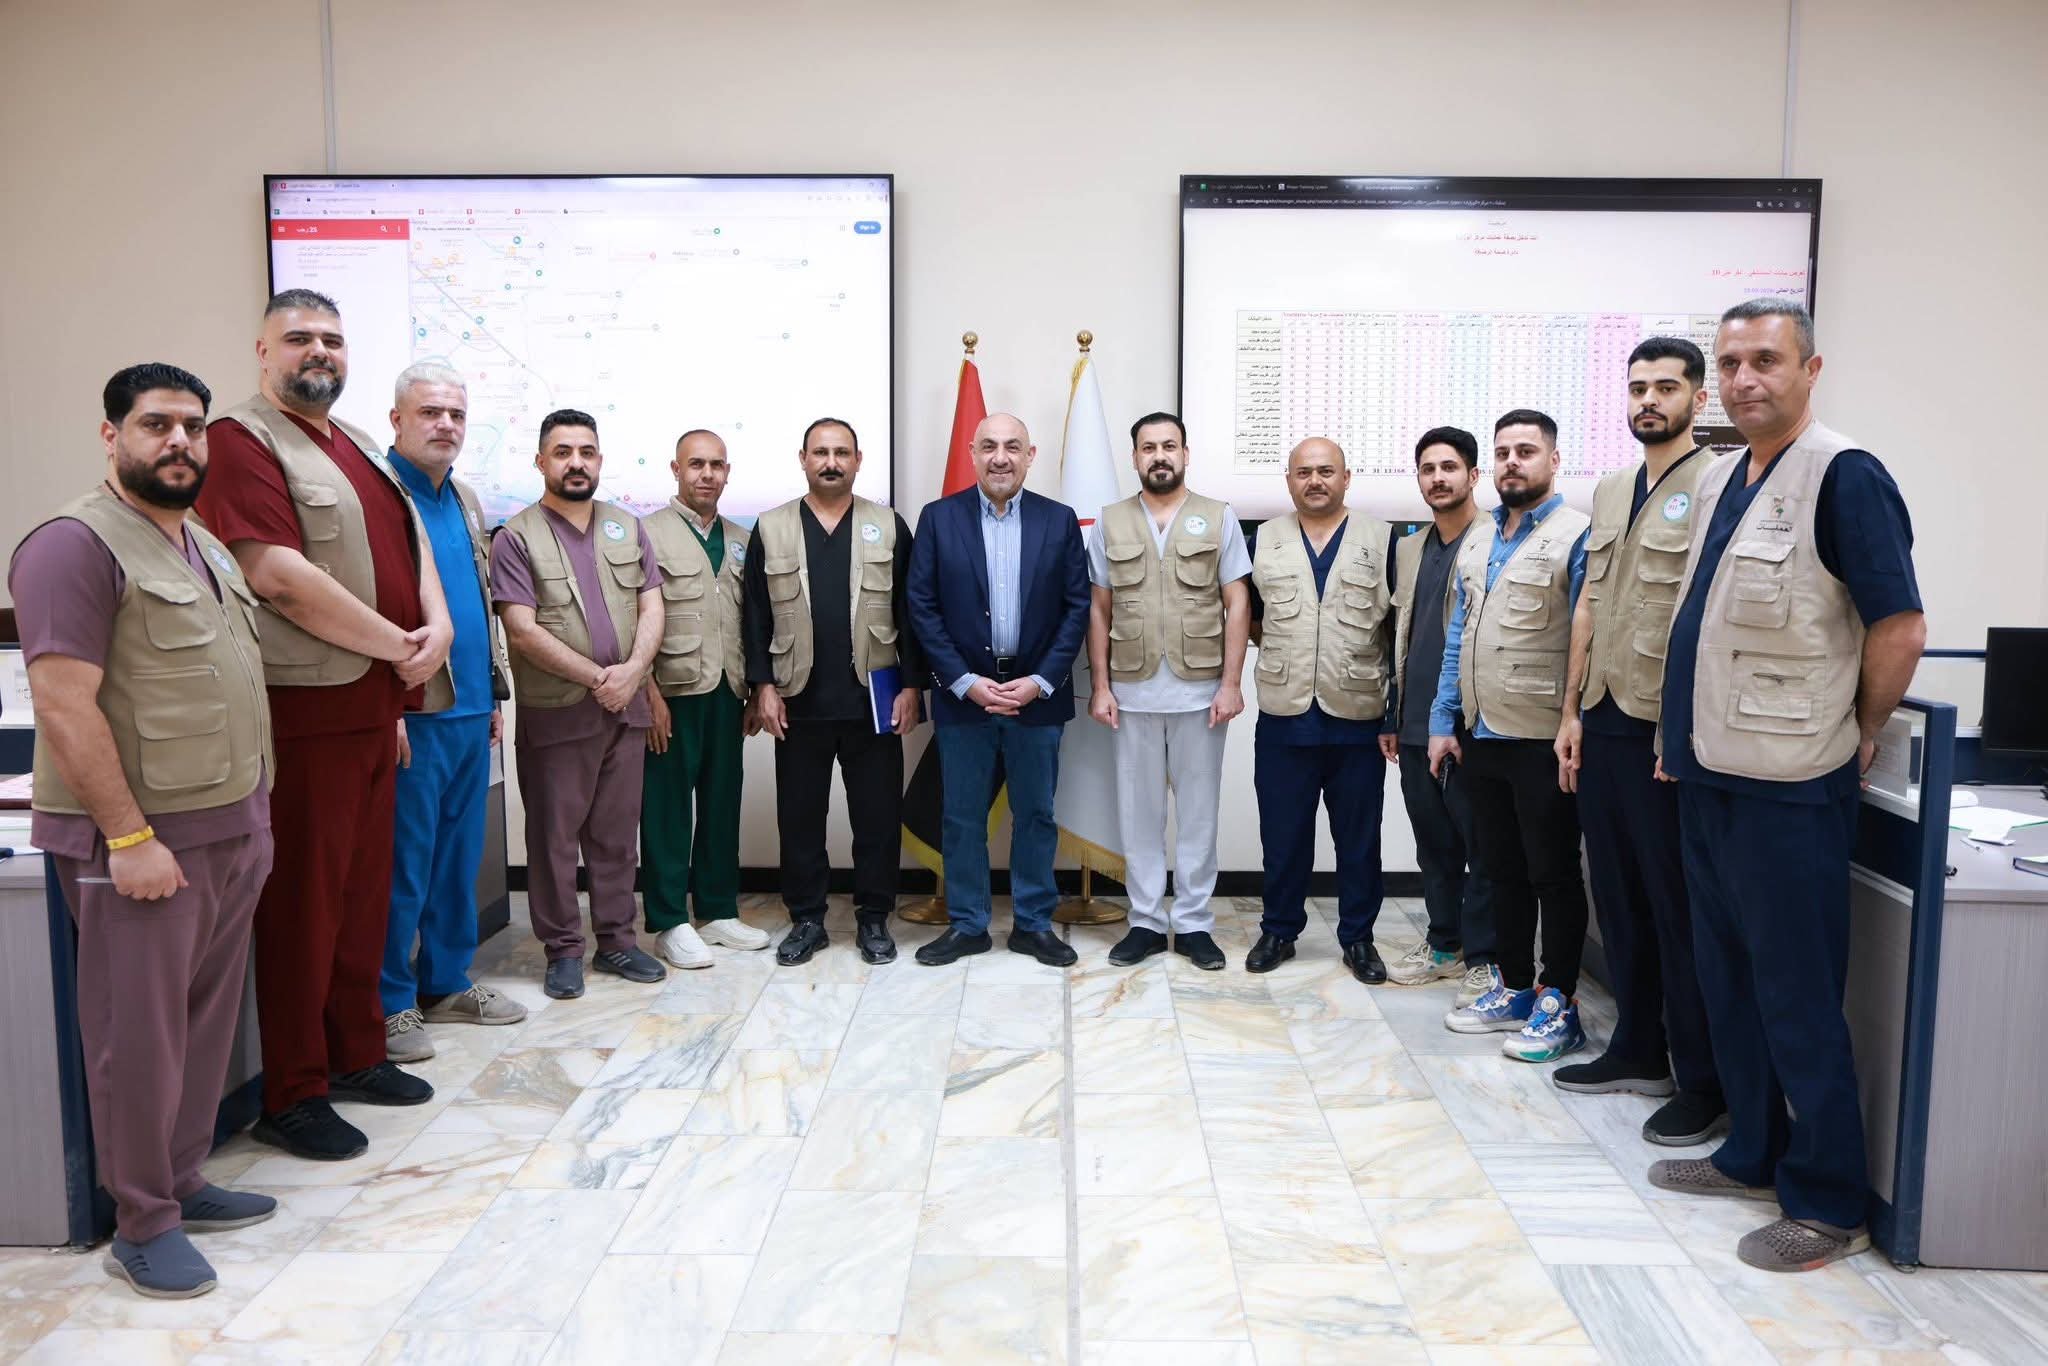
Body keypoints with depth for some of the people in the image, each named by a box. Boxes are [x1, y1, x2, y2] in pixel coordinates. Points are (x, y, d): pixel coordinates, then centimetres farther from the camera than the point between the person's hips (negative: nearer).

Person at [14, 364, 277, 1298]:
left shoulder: (205, 546, 15)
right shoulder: (77, 544, -12)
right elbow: (65, 707, -19)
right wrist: (130, 838, -20)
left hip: (232, 829, 8)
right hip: (142, 841, -8)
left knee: (206, 1021, 15)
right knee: (140, 1034, 2)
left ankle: (181, 1181, 29)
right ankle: (142, 1225, 15)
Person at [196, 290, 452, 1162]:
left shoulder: (358, 446, 18)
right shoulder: (241, 439, -10)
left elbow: (412, 545, 16)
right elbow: (277, 575, -20)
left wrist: (436, 629, -4)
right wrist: (398, 646, -15)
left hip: (374, 705, 8)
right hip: (303, 708, -8)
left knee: (364, 892, 16)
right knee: (303, 902, 0)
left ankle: (358, 1056, 30)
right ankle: (292, 1097, 12)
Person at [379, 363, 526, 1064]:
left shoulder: (464, 499, 16)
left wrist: (495, 691, 19)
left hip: (471, 714, 8)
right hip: (412, 715, -8)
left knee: (459, 856, 15)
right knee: (403, 861, 1)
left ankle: (446, 982, 27)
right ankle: (391, 1002, 14)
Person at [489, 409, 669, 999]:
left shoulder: (627, 526, 9)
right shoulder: (517, 538, -5)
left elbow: (651, 607, 4)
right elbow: (523, 630, -13)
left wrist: (631, 671, -13)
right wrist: (596, 677, -15)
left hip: (625, 708, 4)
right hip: (554, 715, -4)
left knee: (617, 833, 12)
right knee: (554, 837, 5)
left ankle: (616, 939, 23)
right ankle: (563, 950, 16)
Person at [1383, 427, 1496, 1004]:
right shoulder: (1410, 548, 14)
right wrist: (1392, 716, 14)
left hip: (1473, 723, -6)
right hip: (1417, 724, 6)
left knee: (1480, 845, 3)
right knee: (1433, 842, 14)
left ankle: (1482, 957, 14)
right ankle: (1444, 942, 26)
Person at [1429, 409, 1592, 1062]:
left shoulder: (1575, 536, -8)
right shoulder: (1478, 543, 14)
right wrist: (1442, 722, 11)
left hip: (1544, 740, -7)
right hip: (1483, 737, 7)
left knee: (1553, 874, 4)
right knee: (1502, 869, 16)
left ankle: (1558, 1007, 15)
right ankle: (1514, 988, 29)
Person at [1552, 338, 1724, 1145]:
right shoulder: (1610, 492, 15)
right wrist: (1571, 711, 13)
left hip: (1668, 730, -7)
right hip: (1603, 723, 7)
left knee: (1679, 908, 1)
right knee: (1617, 895, 14)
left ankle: (1702, 1083, 14)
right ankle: (1637, 1051, 29)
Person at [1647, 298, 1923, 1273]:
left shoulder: (1843, 477, -13)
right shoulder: (1718, 479, 12)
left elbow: (1900, 627, -15)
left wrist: (1857, 737, -4)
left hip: (1788, 789, -8)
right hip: (1710, 775, 8)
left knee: (1798, 998, 1)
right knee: (1728, 978, 17)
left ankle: (1826, 1203, 16)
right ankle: (1753, 1155, 32)